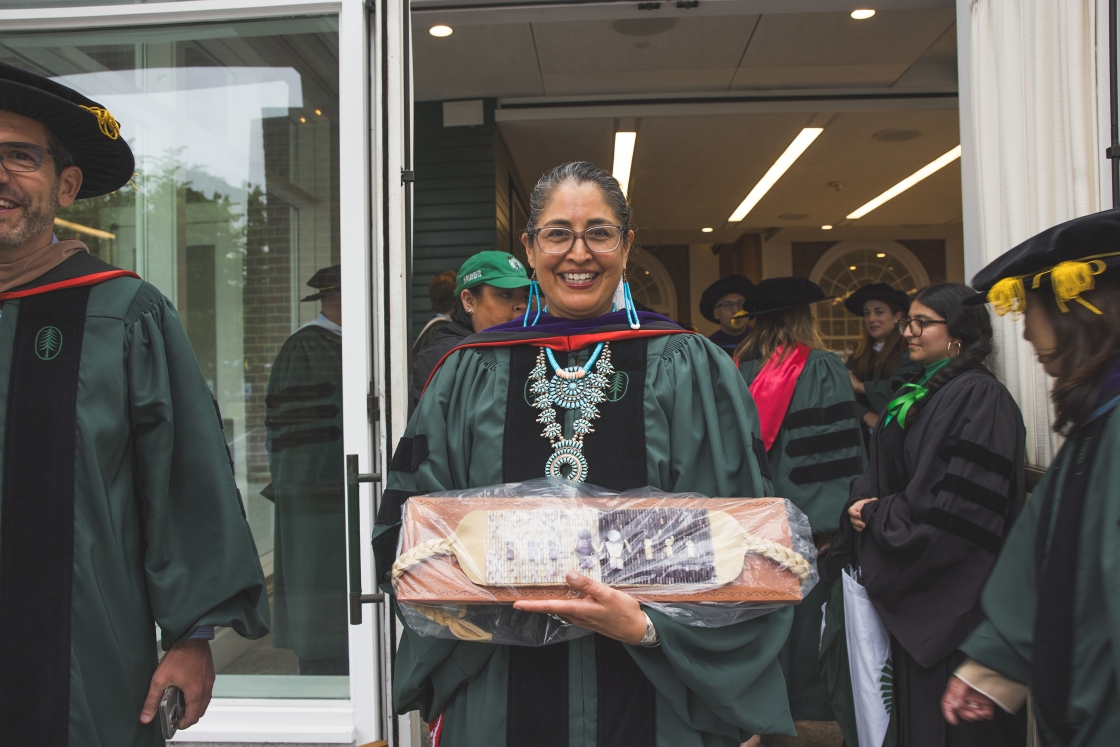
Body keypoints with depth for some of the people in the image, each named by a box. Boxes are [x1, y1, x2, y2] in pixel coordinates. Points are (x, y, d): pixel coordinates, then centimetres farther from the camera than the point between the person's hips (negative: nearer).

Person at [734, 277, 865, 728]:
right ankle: (811, 705, 16)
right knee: (808, 612, 7)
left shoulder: (738, 370, 1)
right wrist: (831, 521, -10)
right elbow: (838, 448, -13)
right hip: (805, 519, -3)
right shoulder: (823, 369, -8)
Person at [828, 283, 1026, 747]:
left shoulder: (979, 397, -15)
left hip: (948, 583, -8)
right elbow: (883, 473, 18)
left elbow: (962, 502, -21)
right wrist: (862, 505, -3)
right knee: (908, 695, 15)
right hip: (907, 585, 8)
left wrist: (880, 517, -14)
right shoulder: (915, 394, 12)